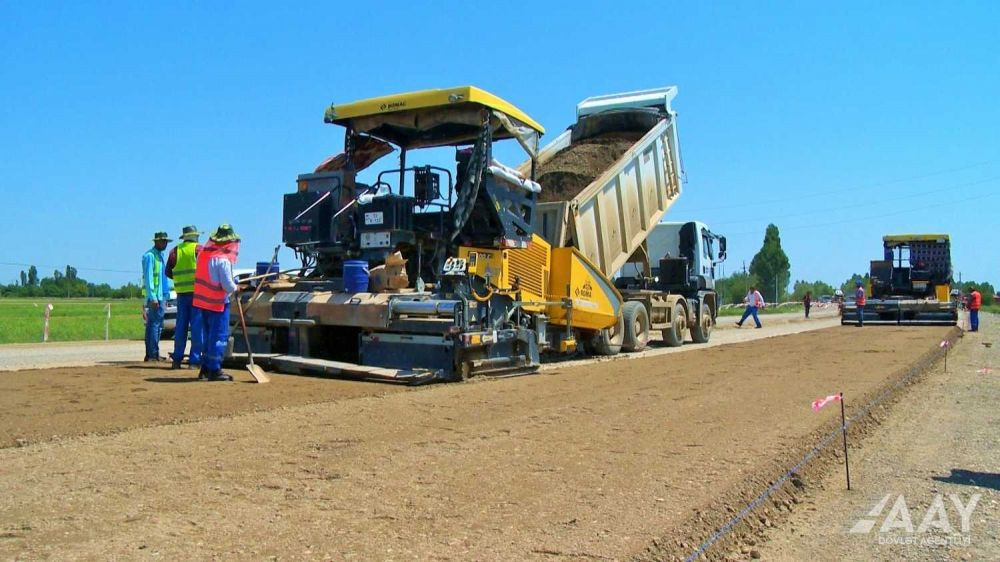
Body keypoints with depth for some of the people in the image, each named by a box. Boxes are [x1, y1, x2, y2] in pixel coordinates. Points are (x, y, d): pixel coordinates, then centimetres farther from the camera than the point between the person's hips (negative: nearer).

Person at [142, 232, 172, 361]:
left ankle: (150, 354, 14)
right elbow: (148, 277, -15)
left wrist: (165, 296, 19)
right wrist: (153, 297, -20)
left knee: (152, 325, 10)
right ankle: (154, 354, -9)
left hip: (161, 295, 9)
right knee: (156, 325, -10)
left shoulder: (160, 255, 19)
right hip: (155, 296, -9)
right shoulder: (150, 255, -9)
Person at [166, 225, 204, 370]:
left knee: (181, 326, 10)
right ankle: (195, 359, -3)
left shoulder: (175, 251, 8)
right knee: (197, 326, -2)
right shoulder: (199, 249, -4)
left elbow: (168, 272, 8)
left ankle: (177, 359, 13)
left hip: (181, 293, 4)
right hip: (197, 292, -4)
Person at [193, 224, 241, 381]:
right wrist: (235, 288, 3)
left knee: (208, 335, 16)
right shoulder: (223, 260, -18)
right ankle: (214, 370, 1)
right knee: (219, 336, -1)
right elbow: (228, 285, -19)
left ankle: (205, 368, 23)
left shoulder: (203, 253, 6)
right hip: (218, 303, -8)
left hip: (203, 300, 8)